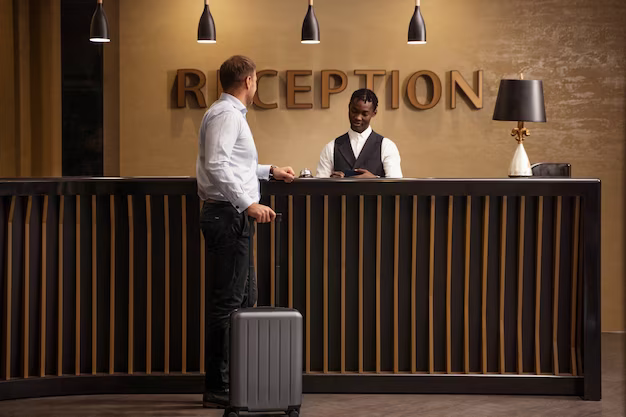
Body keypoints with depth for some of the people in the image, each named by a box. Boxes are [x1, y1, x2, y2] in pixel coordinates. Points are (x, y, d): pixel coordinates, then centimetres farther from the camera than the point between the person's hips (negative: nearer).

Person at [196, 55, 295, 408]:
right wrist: (249, 203, -26)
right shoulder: (227, 114, -13)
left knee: (245, 297, 15)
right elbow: (217, 165, -24)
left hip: (233, 217, 11)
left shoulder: (231, 113, 21)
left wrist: (269, 171, 32)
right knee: (227, 301, -9)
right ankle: (217, 389, -5)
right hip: (229, 216, -11)